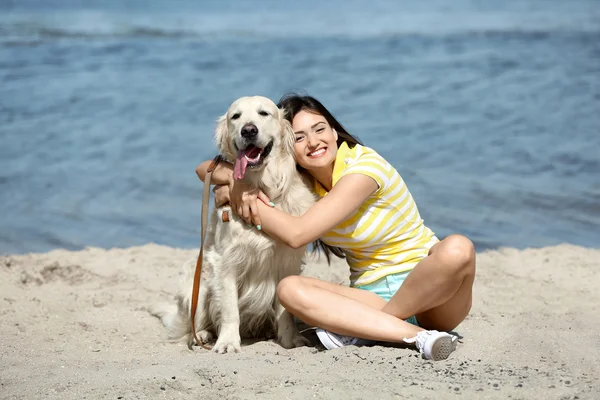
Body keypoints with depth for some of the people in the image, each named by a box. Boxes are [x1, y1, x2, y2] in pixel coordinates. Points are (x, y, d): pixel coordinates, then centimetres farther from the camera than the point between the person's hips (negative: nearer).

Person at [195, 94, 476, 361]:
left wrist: (236, 193, -18)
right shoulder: (297, 177, 0)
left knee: (457, 249, -38)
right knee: (289, 289, -24)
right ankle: (417, 335, -30)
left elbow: (297, 233, -26)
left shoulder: (365, 166, -19)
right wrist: (238, 182, -21)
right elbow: (206, 169, 1)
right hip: (371, 295, 4)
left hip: (428, 291, -4)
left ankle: (362, 329, -22)